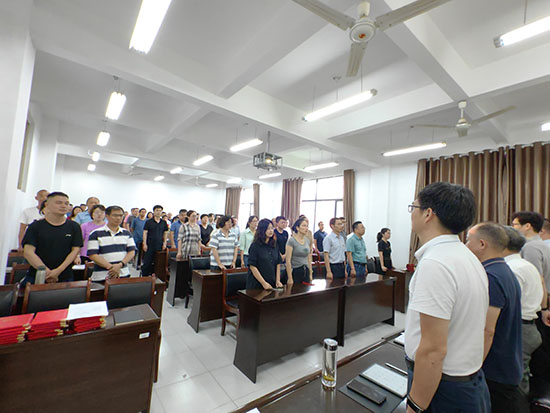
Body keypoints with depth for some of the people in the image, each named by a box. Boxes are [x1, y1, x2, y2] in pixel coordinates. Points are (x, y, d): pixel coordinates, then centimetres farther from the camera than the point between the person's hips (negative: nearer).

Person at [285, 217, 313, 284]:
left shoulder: (307, 240, 7)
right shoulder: (291, 240, -11)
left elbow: (309, 259, 14)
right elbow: (288, 260, -14)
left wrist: (310, 274, 11)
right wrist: (290, 278, -16)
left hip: (306, 271, 6)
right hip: (295, 272, -6)